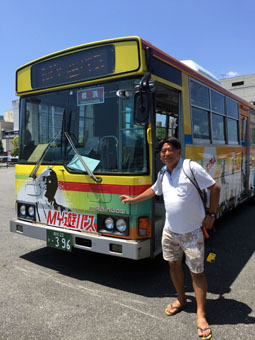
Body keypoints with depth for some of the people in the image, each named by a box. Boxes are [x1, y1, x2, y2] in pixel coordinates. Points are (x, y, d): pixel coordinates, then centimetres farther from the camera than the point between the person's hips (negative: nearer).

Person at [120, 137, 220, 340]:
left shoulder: (192, 167, -15)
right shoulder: (163, 174, 5)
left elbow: (215, 188, -10)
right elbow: (154, 190, 23)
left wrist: (211, 214, -11)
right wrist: (134, 200, 26)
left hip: (191, 232, -6)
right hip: (170, 230, 6)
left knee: (197, 271, 3)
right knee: (174, 264, 17)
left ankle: (201, 315, 17)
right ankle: (181, 300, 39)